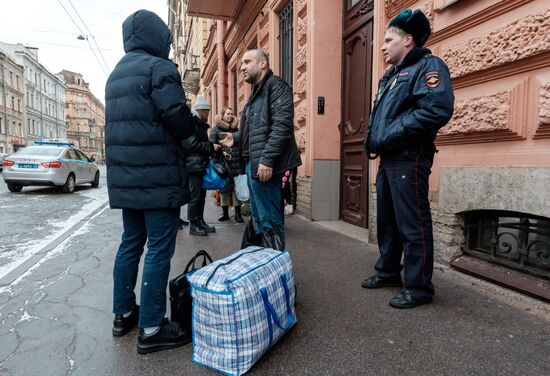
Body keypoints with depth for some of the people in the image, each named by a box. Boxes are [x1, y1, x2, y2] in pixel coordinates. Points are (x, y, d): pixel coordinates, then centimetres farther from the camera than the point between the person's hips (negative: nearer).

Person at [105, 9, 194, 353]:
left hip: (125, 177, 9)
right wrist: (192, 126, 5)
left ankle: (123, 314, 28)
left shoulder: (116, 74, 19)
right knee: (159, 250, -3)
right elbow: (179, 119, -18)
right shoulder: (159, 67, -9)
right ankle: (151, 329, 5)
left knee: (131, 244, 16)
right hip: (158, 177, -9)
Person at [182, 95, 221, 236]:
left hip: (201, 165, 9)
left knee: (201, 195, 11)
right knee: (195, 196, -4)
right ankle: (193, 225, 4)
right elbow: (192, 144, -19)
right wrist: (211, 146, -14)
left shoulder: (200, 124, 19)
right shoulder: (191, 122, -10)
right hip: (193, 165, -9)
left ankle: (200, 221, 20)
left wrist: (214, 148, 11)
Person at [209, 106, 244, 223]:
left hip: (236, 163, 2)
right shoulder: (216, 129, 4)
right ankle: (225, 213, 19)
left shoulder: (236, 128, 13)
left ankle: (238, 214, 8)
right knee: (223, 188, 6)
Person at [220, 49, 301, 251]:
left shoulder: (276, 86, -6)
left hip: (264, 165, -10)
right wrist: (236, 137, 11)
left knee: (269, 220, -4)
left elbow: (281, 125, -19)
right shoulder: (256, 92, 23)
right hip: (252, 164, 10)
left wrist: (267, 159, -24)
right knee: (258, 218, 16)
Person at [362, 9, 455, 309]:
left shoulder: (428, 66, -6)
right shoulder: (390, 76, 22)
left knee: (413, 226, -3)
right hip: (388, 160, 9)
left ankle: (418, 287, 9)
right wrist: (371, 142, 5)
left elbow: (437, 110, -22)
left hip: (409, 160, -9)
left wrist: (387, 139, -19)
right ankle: (388, 271, 30)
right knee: (386, 221, 15)